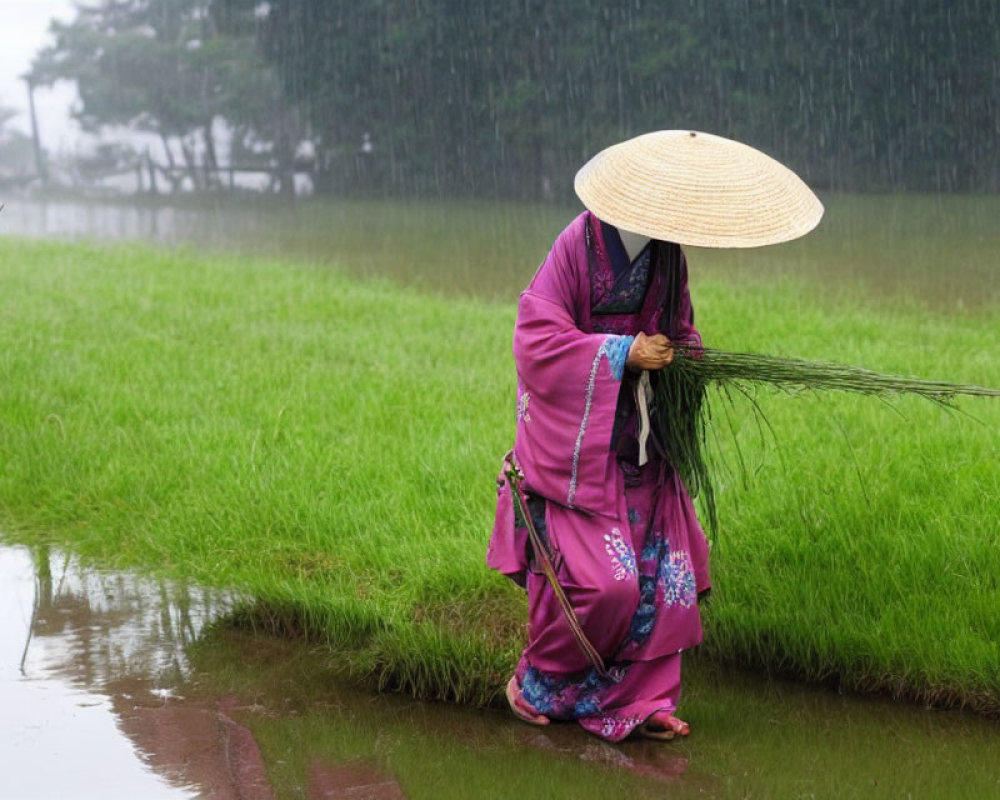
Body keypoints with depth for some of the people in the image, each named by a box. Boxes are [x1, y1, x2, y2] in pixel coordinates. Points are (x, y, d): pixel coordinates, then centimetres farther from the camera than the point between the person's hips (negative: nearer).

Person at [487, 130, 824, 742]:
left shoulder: (667, 250, 5)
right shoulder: (581, 243, -16)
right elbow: (536, 341, -18)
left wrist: (686, 353, -2)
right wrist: (625, 353, -21)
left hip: (642, 441, 7)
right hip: (581, 441, -7)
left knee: (664, 575, 3)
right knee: (602, 578, -11)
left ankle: (636, 700, 16)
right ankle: (541, 683, 14)